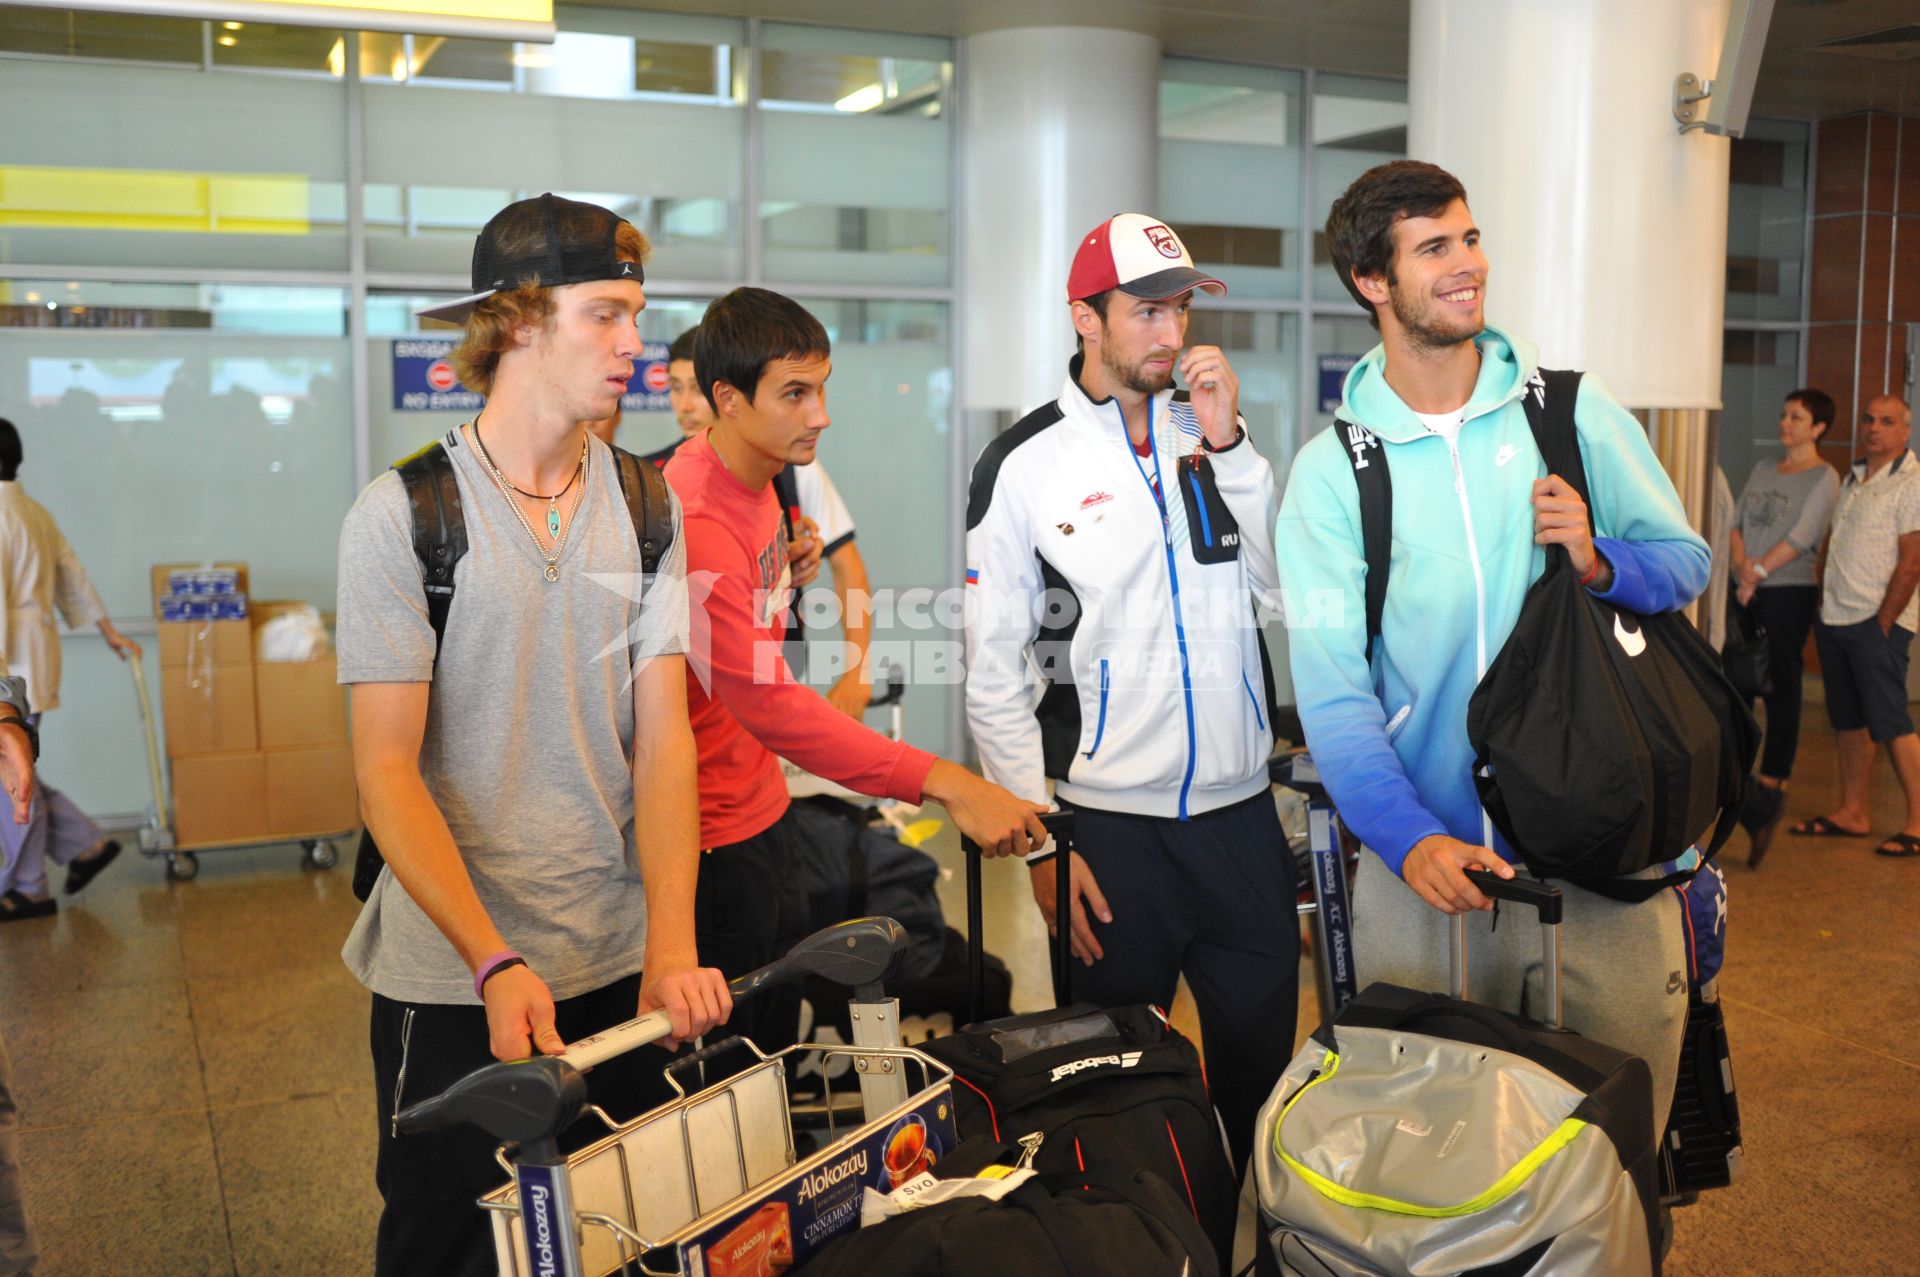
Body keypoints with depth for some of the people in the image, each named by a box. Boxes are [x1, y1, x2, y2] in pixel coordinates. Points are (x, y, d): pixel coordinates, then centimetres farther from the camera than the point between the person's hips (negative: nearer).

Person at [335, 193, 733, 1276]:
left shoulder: (649, 508, 2)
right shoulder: (403, 512, -8)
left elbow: (664, 739, -4)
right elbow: (388, 769, -11)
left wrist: (672, 947, -17)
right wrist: (495, 962, -23)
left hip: (620, 967, 3)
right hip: (454, 976, -3)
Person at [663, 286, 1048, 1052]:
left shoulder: (755, 480, 5)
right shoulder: (694, 522, -26)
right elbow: (767, 702, -33)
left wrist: (784, 577, 1)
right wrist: (946, 785, -37)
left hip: (762, 810, 9)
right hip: (714, 838, -9)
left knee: (779, 1039, 19)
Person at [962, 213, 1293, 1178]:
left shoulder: (1217, 435, 7)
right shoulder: (1025, 465, -5)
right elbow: (994, 674, -4)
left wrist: (1230, 446, -10)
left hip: (1241, 815, 3)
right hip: (1110, 831, -3)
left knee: (1262, 1066, 14)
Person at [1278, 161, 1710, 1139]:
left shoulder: (1575, 411, 4)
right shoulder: (1332, 471, -2)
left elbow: (1687, 563, 9)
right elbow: (1332, 689, -8)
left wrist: (1601, 564, -13)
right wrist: (1410, 839, -22)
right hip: (1427, 869, -1)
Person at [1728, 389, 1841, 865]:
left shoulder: (1824, 478, -3)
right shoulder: (1763, 469, 16)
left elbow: (1802, 536, -13)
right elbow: (1737, 522, 11)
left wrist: (1758, 572, -13)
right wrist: (1742, 563, -6)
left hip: (1789, 594, -6)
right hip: (1747, 594, 6)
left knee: (1782, 691, -2)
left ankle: (1771, 786, 4)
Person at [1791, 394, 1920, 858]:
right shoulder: (1852, 480, 16)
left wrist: (1882, 624, -15)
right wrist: (1823, 604, 12)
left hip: (1878, 623, -8)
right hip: (1836, 619, 8)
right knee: (1847, 720, 11)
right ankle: (1853, 812, 19)